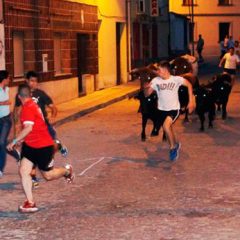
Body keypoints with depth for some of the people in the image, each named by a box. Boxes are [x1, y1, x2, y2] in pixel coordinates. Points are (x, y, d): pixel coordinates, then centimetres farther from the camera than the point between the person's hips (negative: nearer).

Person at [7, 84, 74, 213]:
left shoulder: (28, 108, -23)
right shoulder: (32, 105, 7)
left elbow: (28, 128, -32)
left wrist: (14, 142, -26)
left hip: (43, 147, -9)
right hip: (30, 145, 9)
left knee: (48, 175, 7)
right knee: (23, 171, -4)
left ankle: (67, 170, 37)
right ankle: (30, 203, -2)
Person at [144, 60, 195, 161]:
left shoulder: (176, 79, -15)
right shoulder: (155, 80, -9)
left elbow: (189, 85, 0)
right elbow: (147, 94, -6)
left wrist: (191, 101, -4)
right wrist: (146, 88, -29)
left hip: (174, 109, -4)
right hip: (162, 110, 4)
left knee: (166, 125, -28)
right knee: (169, 130, 19)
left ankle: (173, 147, -7)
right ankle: (176, 144, 49)